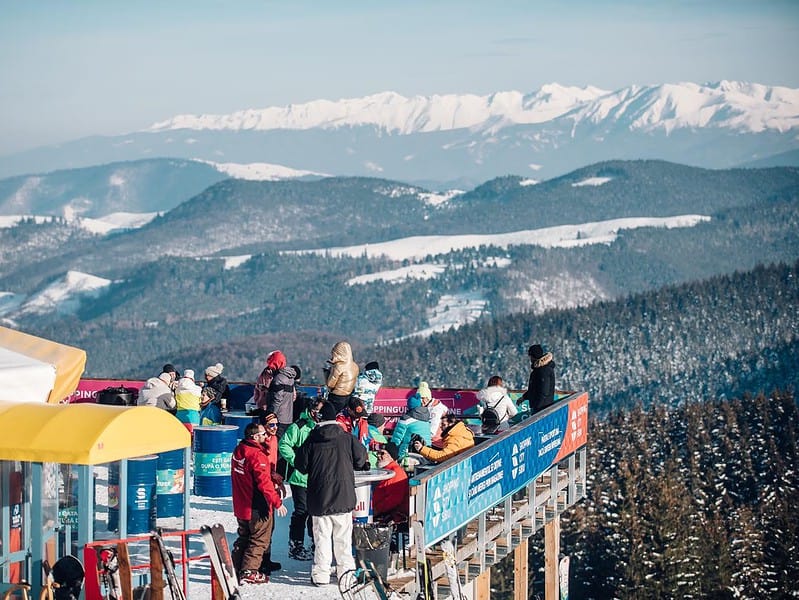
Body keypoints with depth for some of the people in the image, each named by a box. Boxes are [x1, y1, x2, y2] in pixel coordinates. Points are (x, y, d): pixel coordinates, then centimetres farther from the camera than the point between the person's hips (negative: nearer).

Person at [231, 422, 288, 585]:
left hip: (241, 506, 8)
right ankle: (249, 573, 2)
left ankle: (236, 568, 22)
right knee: (259, 540, 3)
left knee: (244, 537, 21)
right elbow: (264, 483, -25)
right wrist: (277, 502, -19)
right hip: (257, 507, -8)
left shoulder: (238, 451, 5)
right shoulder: (257, 455, -23)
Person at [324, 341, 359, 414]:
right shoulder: (354, 366, 0)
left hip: (336, 398, -8)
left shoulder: (338, 367, -22)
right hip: (348, 398, 8)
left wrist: (327, 371, -2)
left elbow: (330, 384, -18)